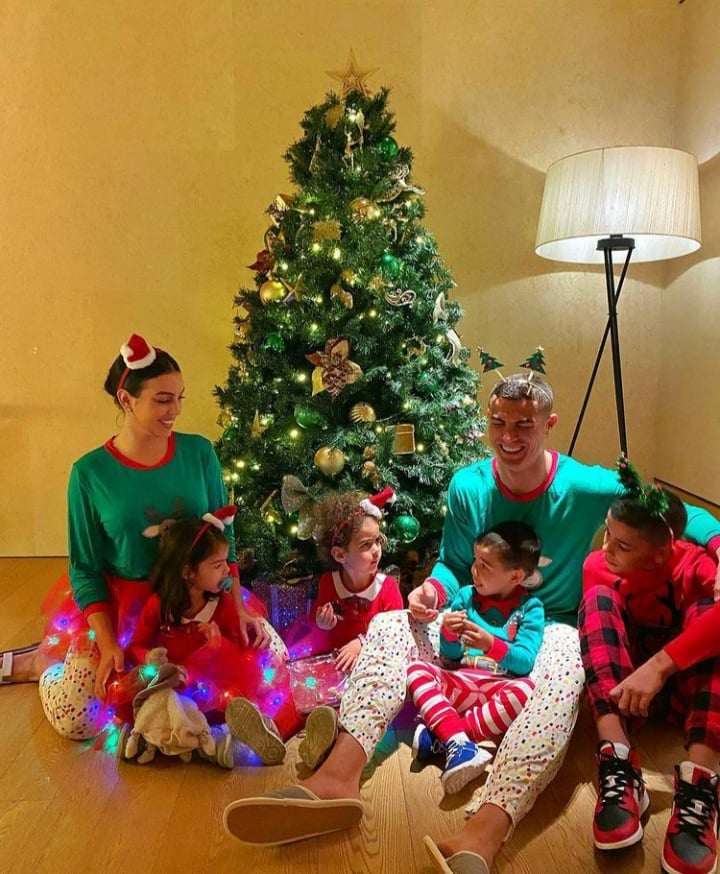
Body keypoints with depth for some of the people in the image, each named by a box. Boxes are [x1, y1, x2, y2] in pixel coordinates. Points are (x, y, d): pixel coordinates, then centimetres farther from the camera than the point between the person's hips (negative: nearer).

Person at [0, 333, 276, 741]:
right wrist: (107, 644, -15)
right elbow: (85, 567, -7)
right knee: (75, 719, -9)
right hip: (118, 602, -2)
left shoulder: (199, 452, -8)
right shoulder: (90, 472, -14)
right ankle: (41, 662, 25)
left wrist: (237, 607, -8)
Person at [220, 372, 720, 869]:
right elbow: (454, 565, 6)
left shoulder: (586, 487, -13)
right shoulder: (469, 485, -5)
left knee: (565, 669, -39)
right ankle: (338, 777, -34)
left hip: (553, 627, -3)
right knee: (387, 626, -20)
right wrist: (434, 590, -16)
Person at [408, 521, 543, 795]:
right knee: (416, 669, -20)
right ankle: (458, 742, -38)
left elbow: (524, 662, -10)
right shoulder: (466, 595, 8)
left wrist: (491, 644, -27)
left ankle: (441, 736, -29)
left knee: (525, 690, -34)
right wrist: (448, 634, -14)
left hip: (500, 688, -3)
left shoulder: (530, 608, 0)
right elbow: (451, 655, 9)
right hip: (460, 683, 3)